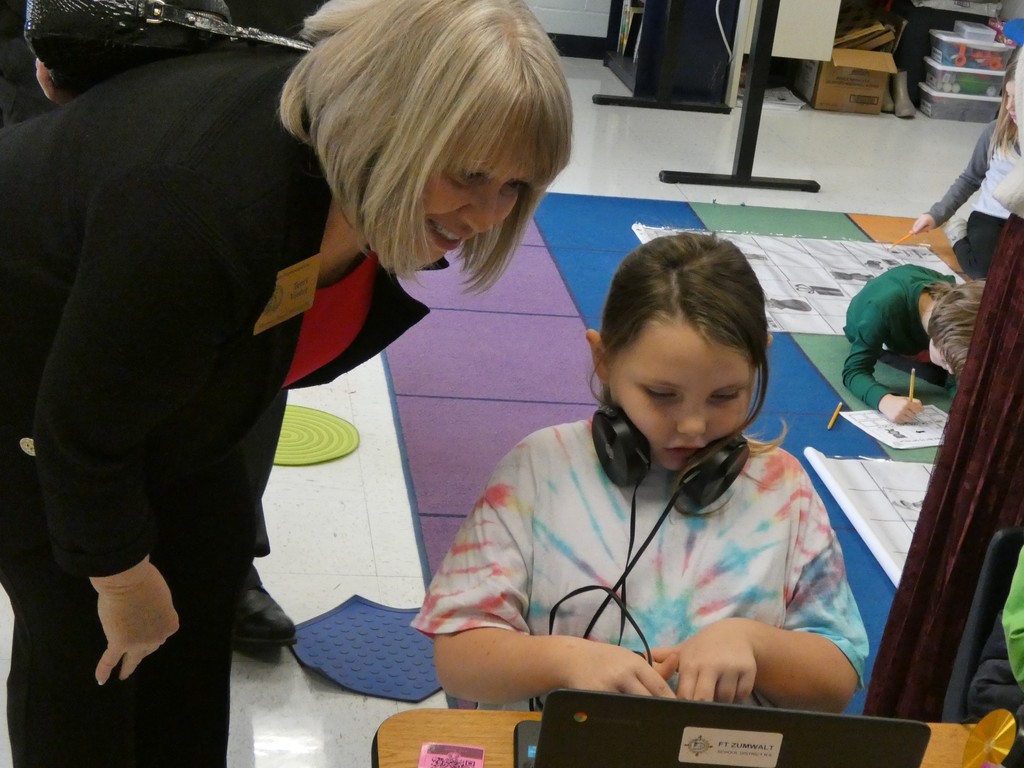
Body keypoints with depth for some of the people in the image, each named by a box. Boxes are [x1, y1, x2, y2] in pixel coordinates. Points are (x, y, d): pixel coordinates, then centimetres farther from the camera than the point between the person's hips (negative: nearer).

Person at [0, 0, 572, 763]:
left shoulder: (359, 174, -16)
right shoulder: (206, 205, -41)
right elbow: (84, 425, -28)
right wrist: (122, 575, -15)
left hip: (157, 363, 8)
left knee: (211, 552, 10)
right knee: (81, 626, -3)